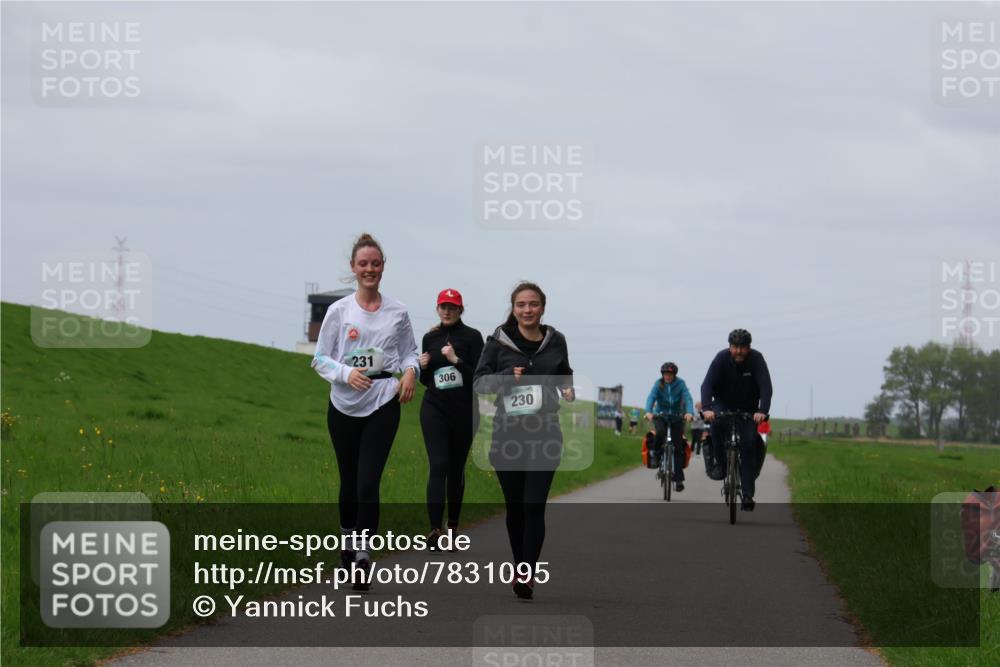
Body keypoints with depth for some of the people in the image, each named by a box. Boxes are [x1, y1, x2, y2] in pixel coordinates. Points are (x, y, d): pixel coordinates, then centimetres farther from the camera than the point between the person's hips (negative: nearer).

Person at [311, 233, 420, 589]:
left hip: (383, 403, -1)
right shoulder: (339, 311, 1)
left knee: (368, 482, -12)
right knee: (349, 480, 11)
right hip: (343, 405, 1)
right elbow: (320, 359, 3)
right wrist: (346, 373, -16)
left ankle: (362, 557, -11)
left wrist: (411, 372, -7)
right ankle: (348, 539, 33)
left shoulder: (397, 312, 4)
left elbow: (410, 352, 15)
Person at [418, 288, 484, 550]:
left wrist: (456, 360, -18)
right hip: (434, 409, 1)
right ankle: (435, 529, -20)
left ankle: (453, 526, 22)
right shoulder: (430, 338, 9)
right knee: (438, 466, -12)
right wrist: (423, 367, -3)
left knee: (456, 469, 8)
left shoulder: (472, 337, -2)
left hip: (463, 410, -1)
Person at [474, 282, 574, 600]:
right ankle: (519, 568, 24)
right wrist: (508, 377, -16)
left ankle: (527, 575, -15)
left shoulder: (556, 341, 7)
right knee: (514, 506, 8)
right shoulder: (499, 341, 1)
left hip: (545, 434, 0)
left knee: (534, 505, -12)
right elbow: (480, 381, 1)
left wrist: (568, 390, 2)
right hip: (508, 433, 0)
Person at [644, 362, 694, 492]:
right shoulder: (658, 384, -8)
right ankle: (657, 455, -6)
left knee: (678, 447, -5)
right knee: (660, 433, -34)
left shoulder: (680, 384, -9)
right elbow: (651, 397, -20)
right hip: (660, 415, 0)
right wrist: (648, 412, -39)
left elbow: (687, 398, -21)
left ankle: (678, 479, -2)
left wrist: (689, 412, -40)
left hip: (676, 416, 0)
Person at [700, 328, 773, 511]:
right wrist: (707, 408, -47)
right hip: (723, 404, 0)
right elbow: (707, 384, -29)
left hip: (748, 409, 0)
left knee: (748, 447, -11)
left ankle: (748, 494, -8)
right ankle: (721, 462, -10)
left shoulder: (756, 359, -21)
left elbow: (766, 387, -30)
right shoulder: (722, 358, -20)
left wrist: (762, 411, -46)